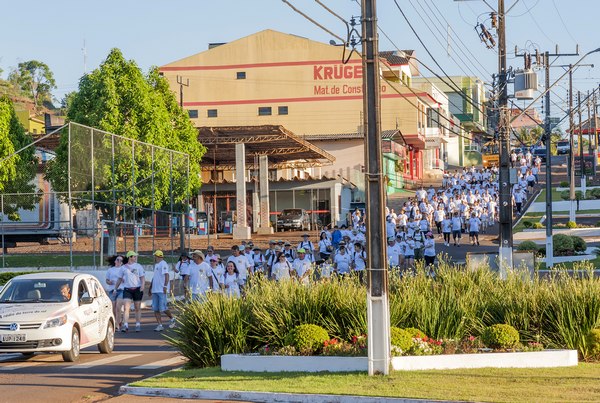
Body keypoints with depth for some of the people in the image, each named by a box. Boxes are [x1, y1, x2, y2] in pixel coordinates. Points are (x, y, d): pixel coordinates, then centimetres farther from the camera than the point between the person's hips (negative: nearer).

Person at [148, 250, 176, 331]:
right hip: (155, 290, 9)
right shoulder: (156, 265, 20)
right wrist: (150, 288, 27)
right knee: (155, 309, 2)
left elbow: (166, 276, -18)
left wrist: (165, 286, -27)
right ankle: (160, 325, 4)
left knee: (162, 308, -9)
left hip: (162, 290, -9)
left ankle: (172, 319, 13)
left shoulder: (163, 264, -9)